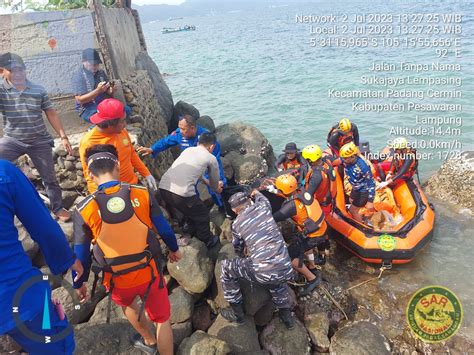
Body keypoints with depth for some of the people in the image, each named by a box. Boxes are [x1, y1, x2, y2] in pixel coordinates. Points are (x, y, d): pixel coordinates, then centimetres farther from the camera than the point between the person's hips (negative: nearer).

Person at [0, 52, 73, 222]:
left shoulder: (38, 90, -2)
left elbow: (51, 113, 3)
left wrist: (63, 136, -2)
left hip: (40, 141, 0)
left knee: (49, 177, 9)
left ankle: (58, 208, 25)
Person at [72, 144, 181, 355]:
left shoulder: (84, 210, -15)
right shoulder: (142, 194, -15)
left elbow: (80, 255, -4)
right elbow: (164, 228, -2)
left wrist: (79, 284, 14)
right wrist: (174, 249, 18)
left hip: (118, 280, 2)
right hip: (149, 272, -1)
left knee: (128, 304, 36)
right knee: (162, 318, 21)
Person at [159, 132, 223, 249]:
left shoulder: (188, 150, 24)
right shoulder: (211, 158, 9)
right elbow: (215, 184, 24)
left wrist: (207, 182, 53)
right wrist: (217, 188, 47)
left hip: (163, 188, 7)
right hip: (181, 193, -6)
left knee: (191, 209, 33)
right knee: (202, 215, 21)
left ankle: (196, 233, 52)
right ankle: (208, 241, 40)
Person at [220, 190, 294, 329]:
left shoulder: (237, 223, 5)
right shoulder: (263, 206, 8)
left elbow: (238, 248, 22)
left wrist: (243, 256, 44)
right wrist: (256, 193, 56)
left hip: (262, 273, -4)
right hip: (285, 271, 5)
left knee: (226, 268, 17)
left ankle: (237, 313, 27)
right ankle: (285, 314, 40)